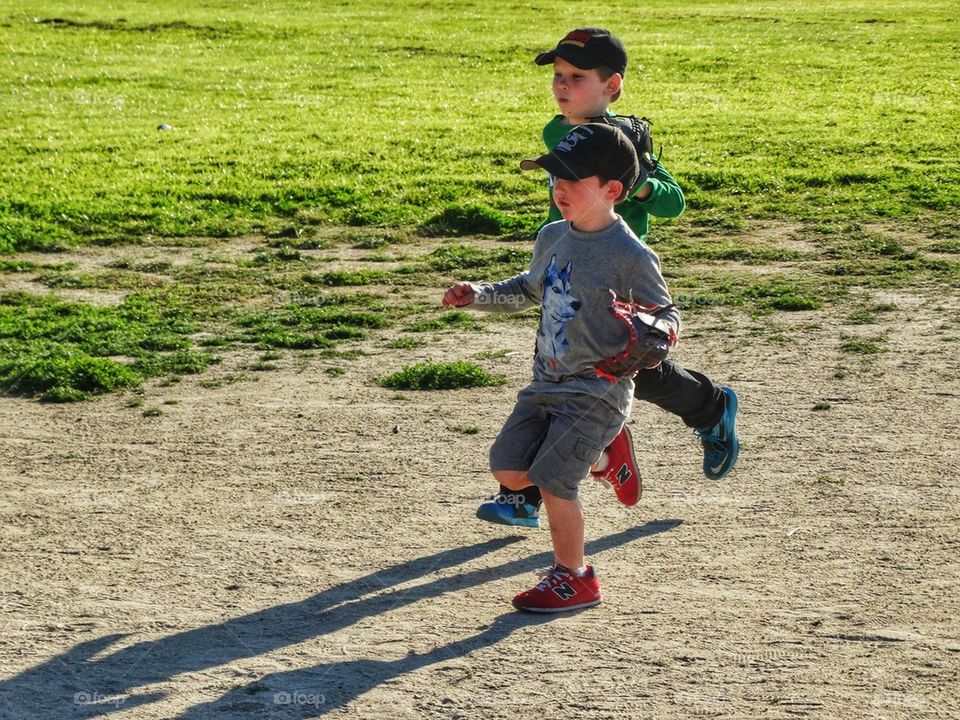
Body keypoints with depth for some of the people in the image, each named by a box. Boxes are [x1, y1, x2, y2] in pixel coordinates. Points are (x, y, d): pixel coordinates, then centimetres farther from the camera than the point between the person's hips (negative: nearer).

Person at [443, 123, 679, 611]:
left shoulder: (629, 256, -16)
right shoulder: (553, 237, 7)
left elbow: (666, 313, -10)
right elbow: (530, 290, 25)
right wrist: (477, 295, 13)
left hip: (597, 391, -8)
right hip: (546, 383, 8)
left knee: (552, 482, -12)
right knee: (509, 472, 3)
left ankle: (572, 579, 9)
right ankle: (600, 456, 25)